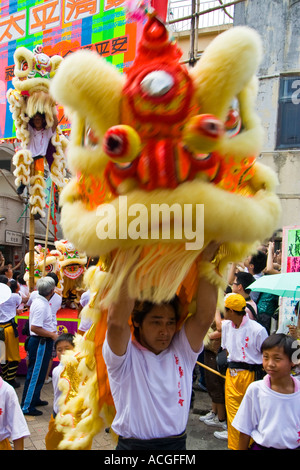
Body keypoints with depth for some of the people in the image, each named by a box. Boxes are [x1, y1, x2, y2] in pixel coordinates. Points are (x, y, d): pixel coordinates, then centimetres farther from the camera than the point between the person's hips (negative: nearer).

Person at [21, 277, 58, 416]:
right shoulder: (41, 305, -23)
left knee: (39, 373, 21)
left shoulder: (38, 301, 9)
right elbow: (34, 328, -28)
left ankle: (34, 399, 34)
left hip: (42, 342, 10)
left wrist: (52, 332, 15)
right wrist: (52, 335, -19)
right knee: (35, 374, -2)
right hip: (40, 343, -10)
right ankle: (26, 406, 6)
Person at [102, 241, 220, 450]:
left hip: (177, 443, 3)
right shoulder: (125, 355, -10)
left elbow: (205, 316, -15)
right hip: (133, 443, -3)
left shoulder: (182, 349, -1)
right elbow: (117, 322, -29)